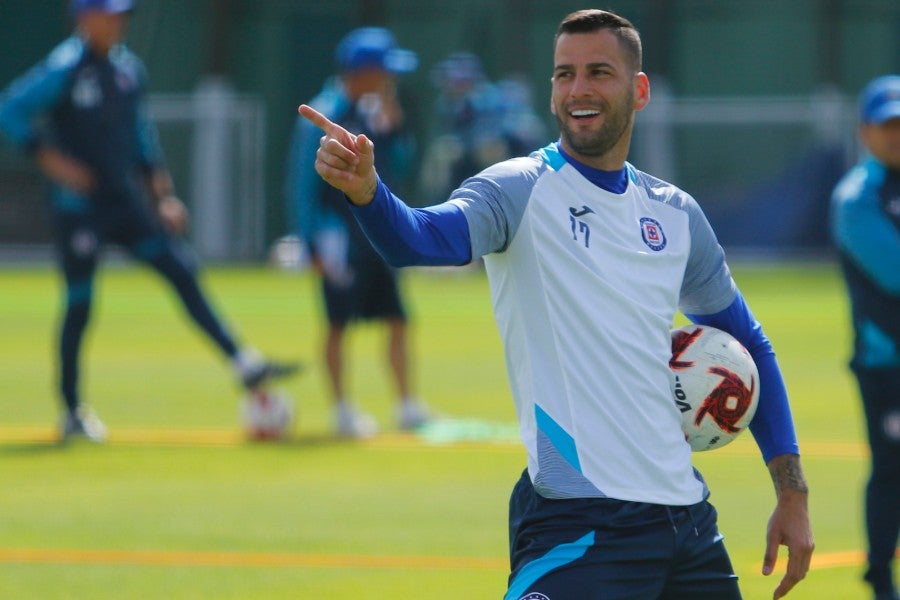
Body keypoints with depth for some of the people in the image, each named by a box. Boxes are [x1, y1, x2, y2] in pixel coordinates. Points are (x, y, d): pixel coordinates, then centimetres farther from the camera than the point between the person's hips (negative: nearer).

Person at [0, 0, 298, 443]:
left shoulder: (128, 69, 11)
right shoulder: (64, 69, -11)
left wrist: (163, 195, 15)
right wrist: (52, 161, -20)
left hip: (126, 205, 6)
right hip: (79, 206, -6)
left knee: (182, 273, -3)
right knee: (80, 304, -1)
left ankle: (245, 366, -6)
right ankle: (72, 411, 10)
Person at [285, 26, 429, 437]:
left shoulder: (373, 112, 10)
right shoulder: (325, 115, -12)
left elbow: (400, 171, 12)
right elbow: (302, 183, -13)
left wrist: (394, 124, -1)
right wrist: (316, 241, -17)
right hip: (340, 231, -8)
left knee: (397, 319, 8)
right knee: (339, 322, -2)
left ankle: (407, 406, 14)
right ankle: (342, 410, 4)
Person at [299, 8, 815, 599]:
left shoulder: (676, 213, 12)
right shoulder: (521, 189, -4)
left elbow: (748, 345, 23)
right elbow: (426, 237, -26)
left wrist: (793, 494, 16)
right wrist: (365, 189, -48)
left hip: (686, 515, 6)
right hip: (579, 523, -6)